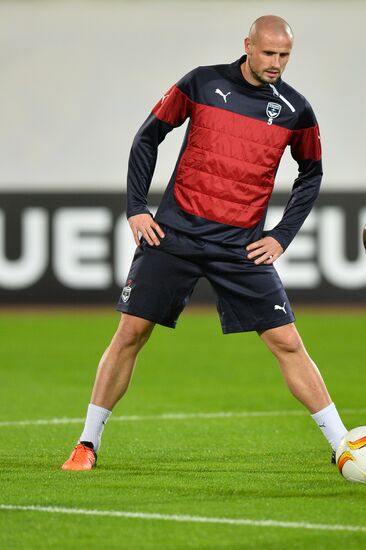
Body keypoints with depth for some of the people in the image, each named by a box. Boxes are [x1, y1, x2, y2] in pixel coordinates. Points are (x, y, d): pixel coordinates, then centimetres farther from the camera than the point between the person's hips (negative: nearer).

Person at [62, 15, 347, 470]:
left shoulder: (295, 109, 1)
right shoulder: (203, 83, -1)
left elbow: (311, 173, 15)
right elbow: (148, 136, 7)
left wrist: (282, 237, 6)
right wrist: (136, 208, 1)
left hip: (242, 245, 0)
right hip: (175, 231, 0)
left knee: (287, 342, -6)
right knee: (130, 332, -1)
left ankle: (343, 447, 0)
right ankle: (88, 444, 12)